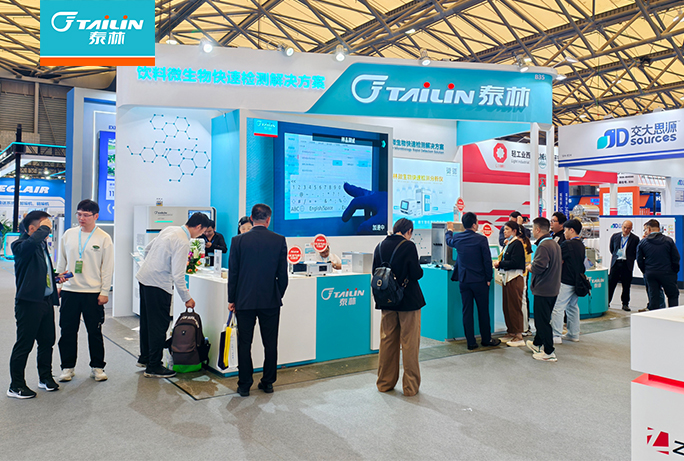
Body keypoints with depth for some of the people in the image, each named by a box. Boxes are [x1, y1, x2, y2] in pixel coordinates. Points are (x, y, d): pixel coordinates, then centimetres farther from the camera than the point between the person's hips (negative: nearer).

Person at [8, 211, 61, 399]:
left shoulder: (42, 244, 14)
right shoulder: (20, 245, -13)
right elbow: (31, 243, -38)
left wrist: (56, 278, 15)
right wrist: (45, 228, -23)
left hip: (46, 300, 8)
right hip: (29, 303, -8)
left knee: (47, 341, 16)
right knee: (24, 345, 1)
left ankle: (45, 377, 32)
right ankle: (16, 386, 14)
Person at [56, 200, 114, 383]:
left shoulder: (104, 238, -3)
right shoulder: (69, 234, 7)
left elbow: (108, 267, -2)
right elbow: (62, 260, 18)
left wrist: (104, 292, -6)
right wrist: (60, 275, 9)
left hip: (93, 292, -3)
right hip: (69, 290, 3)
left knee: (95, 332, 5)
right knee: (67, 331, 8)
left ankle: (97, 367, 17)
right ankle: (67, 367, 22)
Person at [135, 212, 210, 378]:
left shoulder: (170, 230, 8)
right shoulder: (183, 242, -19)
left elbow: (148, 248, 20)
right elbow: (178, 275, -21)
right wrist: (187, 298, -13)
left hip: (144, 277, 10)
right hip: (158, 284, -10)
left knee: (147, 321, 20)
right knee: (159, 325, 0)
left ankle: (144, 358, 35)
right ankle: (153, 367, 9)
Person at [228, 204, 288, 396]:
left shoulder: (238, 240, -4)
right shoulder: (279, 241, -3)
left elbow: (232, 273, -1)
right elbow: (283, 274, 0)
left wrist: (232, 299, 8)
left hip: (245, 301, 0)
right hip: (271, 301, 1)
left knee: (244, 344, 8)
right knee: (270, 343, 12)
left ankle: (244, 385, 13)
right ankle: (268, 382, 21)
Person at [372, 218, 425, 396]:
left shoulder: (380, 246, 2)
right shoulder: (408, 246, -14)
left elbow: (375, 273, 6)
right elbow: (416, 274, -16)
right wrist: (420, 271, 6)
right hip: (408, 301, -5)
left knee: (387, 342, 14)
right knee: (409, 344, 4)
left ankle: (385, 383, 24)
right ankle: (410, 386, 12)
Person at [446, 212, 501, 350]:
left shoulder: (457, 238, -1)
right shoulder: (481, 239, -14)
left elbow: (449, 241, 24)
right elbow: (487, 260, -12)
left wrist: (449, 230, 45)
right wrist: (488, 278, 1)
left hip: (463, 281, 4)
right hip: (479, 281, -3)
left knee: (467, 311, 7)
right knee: (483, 311, 10)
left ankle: (471, 342, 11)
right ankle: (486, 339, 22)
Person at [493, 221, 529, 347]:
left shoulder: (517, 243, -12)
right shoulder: (508, 243, 16)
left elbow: (514, 263, -19)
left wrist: (500, 264, -10)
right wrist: (499, 263, -1)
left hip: (515, 278, -9)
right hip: (507, 277, 9)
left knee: (515, 307, -5)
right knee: (507, 307, 12)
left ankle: (519, 336, 1)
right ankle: (511, 333, 21)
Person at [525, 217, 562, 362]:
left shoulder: (543, 246, -21)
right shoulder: (555, 244, 10)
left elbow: (539, 267, -29)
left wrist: (530, 267, -6)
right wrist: (534, 265, 12)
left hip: (543, 289, -10)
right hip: (553, 288, 10)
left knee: (543, 320, 0)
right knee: (542, 318, 22)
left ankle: (549, 352, 6)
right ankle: (537, 343, 36)